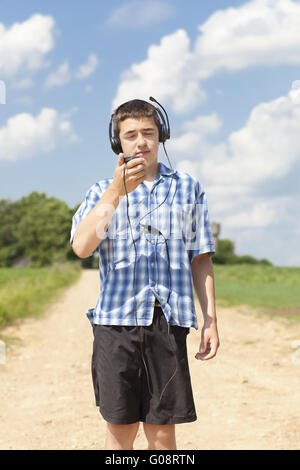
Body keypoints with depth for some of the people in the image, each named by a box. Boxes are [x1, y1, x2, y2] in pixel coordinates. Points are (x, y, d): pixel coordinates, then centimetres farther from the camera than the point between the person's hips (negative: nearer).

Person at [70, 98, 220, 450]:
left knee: (162, 431, 1)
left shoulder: (188, 188, 15)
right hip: (116, 319, 0)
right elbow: (82, 246, -7)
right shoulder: (103, 191, 12)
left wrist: (210, 321, 7)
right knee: (121, 429, 2)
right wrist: (118, 191, -16)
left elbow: (200, 260, 14)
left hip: (169, 321, 0)